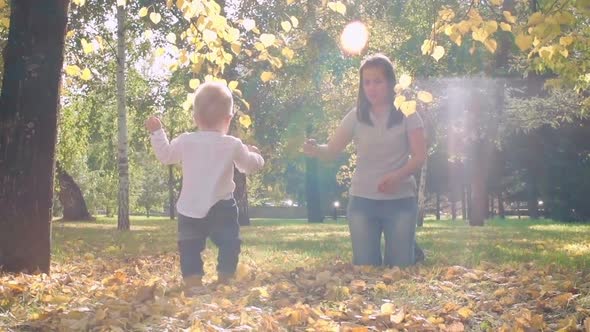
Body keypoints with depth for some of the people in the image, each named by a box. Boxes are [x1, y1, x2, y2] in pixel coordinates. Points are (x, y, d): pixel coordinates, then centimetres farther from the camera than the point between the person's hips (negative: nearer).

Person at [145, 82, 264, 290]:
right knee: (229, 245, 10)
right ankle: (225, 282, 7)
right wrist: (254, 154, 32)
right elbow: (251, 165, 9)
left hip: (190, 209, 2)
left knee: (189, 249, 7)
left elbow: (165, 155, 16)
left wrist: (156, 132, 29)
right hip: (221, 209, -2)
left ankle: (193, 285, -2)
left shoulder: (185, 142, 0)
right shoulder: (233, 145, -4)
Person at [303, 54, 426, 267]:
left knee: (400, 266, 3)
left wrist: (397, 176, -24)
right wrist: (315, 150, -25)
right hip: (362, 201, 2)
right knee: (365, 267, 3)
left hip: (400, 201, -1)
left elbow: (419, 156, -6)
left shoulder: (407, 114, -2)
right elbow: (332, 150, -1)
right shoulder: (356, 116, 3)